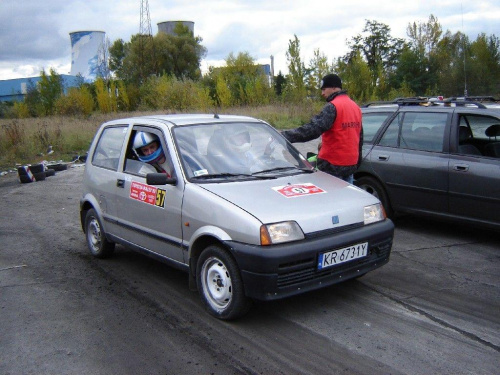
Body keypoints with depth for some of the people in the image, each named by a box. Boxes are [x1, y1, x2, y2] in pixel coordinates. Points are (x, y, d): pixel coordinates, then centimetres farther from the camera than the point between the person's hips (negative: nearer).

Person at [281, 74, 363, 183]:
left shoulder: (332, 107, -15)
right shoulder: (355, 107, 14)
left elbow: (313, 129, -28)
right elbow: (360, 138, 20)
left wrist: (285, 136, -30)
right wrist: (357, 162, 28)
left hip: (332, 166, -9)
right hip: (351, 165, 9)